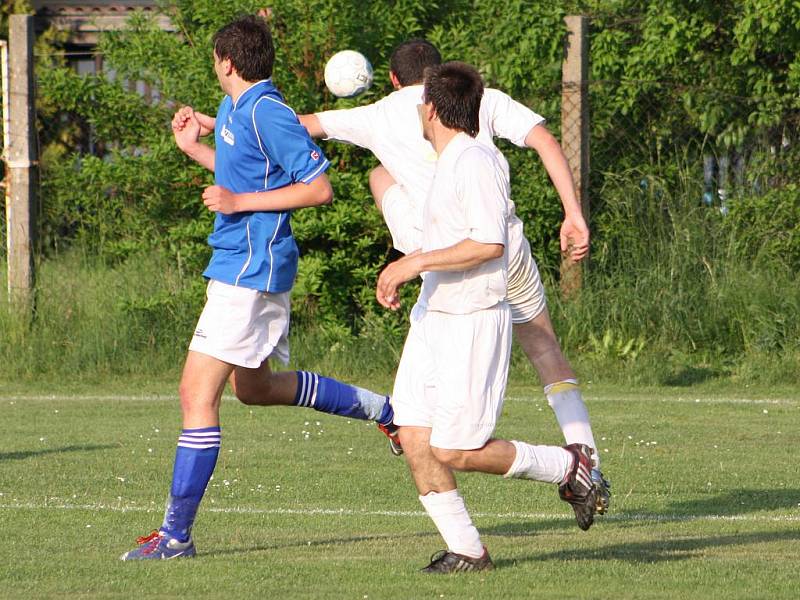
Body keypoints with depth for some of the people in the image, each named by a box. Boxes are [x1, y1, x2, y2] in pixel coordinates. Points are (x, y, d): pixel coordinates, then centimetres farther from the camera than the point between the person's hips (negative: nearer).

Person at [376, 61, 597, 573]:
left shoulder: (475, 161, -15)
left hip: (474, 322, -9)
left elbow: (489, 243, -22)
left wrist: (416, 263, -21)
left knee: (453, 450, -9)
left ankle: (568, 467, 7)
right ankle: (466, 550, 6)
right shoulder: (449, 163, 16)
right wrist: (404, 269, 20)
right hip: (432, 318, 9)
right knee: (415, 438, 0)